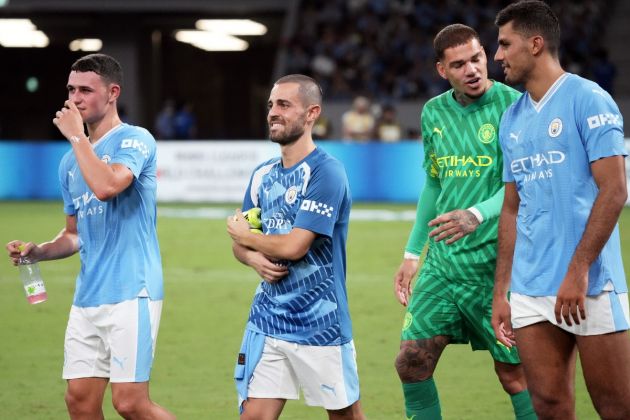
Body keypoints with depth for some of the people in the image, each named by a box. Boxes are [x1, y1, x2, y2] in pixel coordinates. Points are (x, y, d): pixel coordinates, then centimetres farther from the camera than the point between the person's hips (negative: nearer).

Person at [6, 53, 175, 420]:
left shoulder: (135, 140, -6)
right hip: (87, 298, 7)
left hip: (131, 293, -7)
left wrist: (77, 136, -14)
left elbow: (105, 186, -26)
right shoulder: (72, 161, 17)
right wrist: (38, 252, 7)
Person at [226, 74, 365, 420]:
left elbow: (294, 246, -20)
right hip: (266, 322, 6)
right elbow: (240, 243, 18)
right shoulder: (263, 175, 10)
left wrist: (245, 237, -2)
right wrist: (255, 259, -6)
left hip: (320, 324, -6)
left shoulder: (326, 172, -14)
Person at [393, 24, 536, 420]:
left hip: (495, 265, -5)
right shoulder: (434, 112, 8)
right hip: (442, 263, 5)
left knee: (514, 373, 0)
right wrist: (412, 254, 18)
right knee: (412, 362, 1)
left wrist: (477, 216, -35)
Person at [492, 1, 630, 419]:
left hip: (588, 286, -7)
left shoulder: (588, 100, -6)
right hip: (530, 289, 7)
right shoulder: (513, 119, 16)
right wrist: (501, 292, 15)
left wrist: (578, 270, -19)